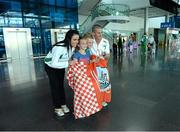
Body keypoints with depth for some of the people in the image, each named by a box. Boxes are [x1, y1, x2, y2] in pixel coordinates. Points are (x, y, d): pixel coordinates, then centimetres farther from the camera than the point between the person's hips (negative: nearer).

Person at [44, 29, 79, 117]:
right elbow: (54, 63, -41)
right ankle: (57, 108, 14)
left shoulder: (73, 46, -17)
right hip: (50, 67, -6)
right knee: (55, 86, -1)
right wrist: (68, 63, -44)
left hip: (60, 66, 6)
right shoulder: (59, 47, -38)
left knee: (61, 85, 13)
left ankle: (63, 105, 26)